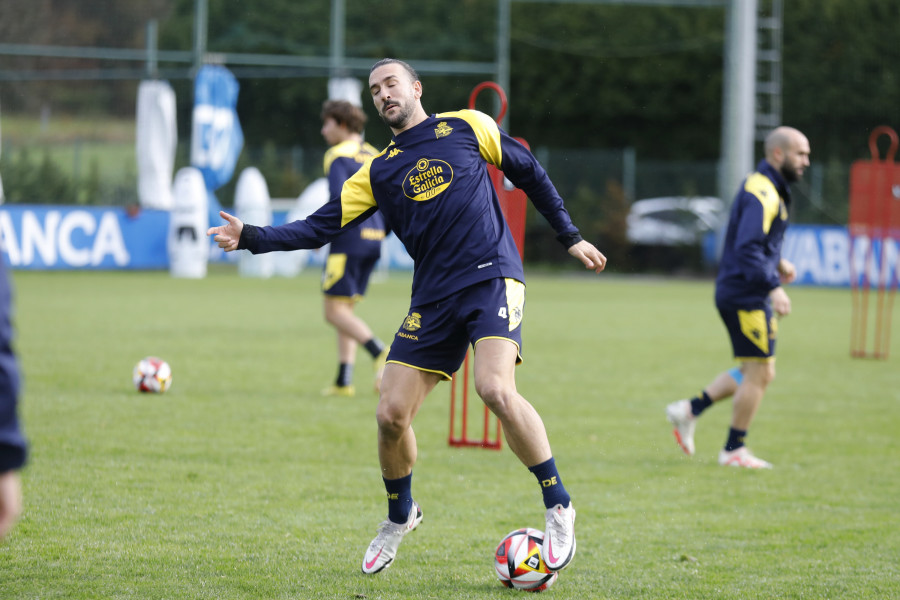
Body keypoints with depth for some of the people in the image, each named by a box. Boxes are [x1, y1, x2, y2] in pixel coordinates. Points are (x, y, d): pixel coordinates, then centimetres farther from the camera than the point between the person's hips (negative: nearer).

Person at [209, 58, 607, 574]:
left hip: (493, 278, -4)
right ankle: (400, 517, 25)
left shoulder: (467, 127, 7)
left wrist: (571, 238, 17)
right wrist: (251, 238, -5)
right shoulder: (378, 173, 13)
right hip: (434, 299, 4)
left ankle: (559, 507, -13)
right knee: (391, 415, -3)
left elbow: (529, 171, 16)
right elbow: (320, 227, 8)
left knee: (496, 389, -27)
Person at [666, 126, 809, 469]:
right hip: (745, 295, -10)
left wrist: (777, 262, 15)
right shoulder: (761, 193, -17)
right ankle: (734, 450, 6)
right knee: (759, 372, -4)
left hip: (752, 297, 10)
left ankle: (690, 411, 18)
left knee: (756, 373, 15)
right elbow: (748, 248, -27)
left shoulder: (770, 190, 16)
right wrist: (773, 287, -30)